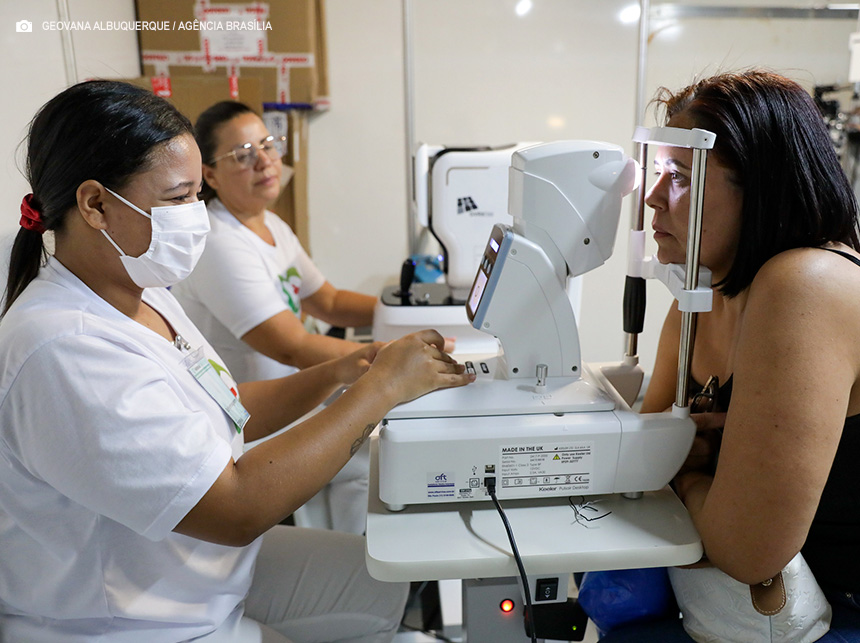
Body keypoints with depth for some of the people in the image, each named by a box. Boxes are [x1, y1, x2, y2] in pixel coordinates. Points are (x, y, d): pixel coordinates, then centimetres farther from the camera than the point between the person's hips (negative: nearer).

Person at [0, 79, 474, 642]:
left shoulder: (144, 296, 0)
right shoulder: (65, 351, -31)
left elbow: (226, 414, 7)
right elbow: (238, 507, -32)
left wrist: (336, 375, -7)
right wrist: (382, 388, -26)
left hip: (204, 557, 9)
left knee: (395, 585, 9)